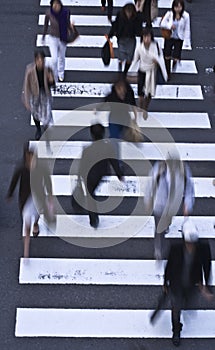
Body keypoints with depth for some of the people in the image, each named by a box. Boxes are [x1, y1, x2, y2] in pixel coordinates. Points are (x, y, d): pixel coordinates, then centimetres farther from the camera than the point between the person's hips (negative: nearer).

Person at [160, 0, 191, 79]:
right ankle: (167, 73, 24)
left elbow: (187, 29, -6)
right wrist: (169, 26, -21)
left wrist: (187, 41, -6)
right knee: (167, 56, 7)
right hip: (169, 37, 1)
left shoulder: (185, 16, -13)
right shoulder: (169, 14, -11)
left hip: (179, 39, -1)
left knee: (176, 57, -1)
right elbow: (162, 23, -2)